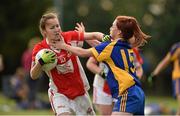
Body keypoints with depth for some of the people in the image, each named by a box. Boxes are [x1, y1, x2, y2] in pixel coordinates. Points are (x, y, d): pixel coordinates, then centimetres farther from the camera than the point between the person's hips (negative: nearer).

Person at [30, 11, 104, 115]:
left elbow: (94, 35, -6)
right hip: (59, 94, -3)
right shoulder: (40, 49, -16)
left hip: (80, 91, 3)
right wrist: (41, 62, -35)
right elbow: (33, 76, -16)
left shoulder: (70, 37, -12)